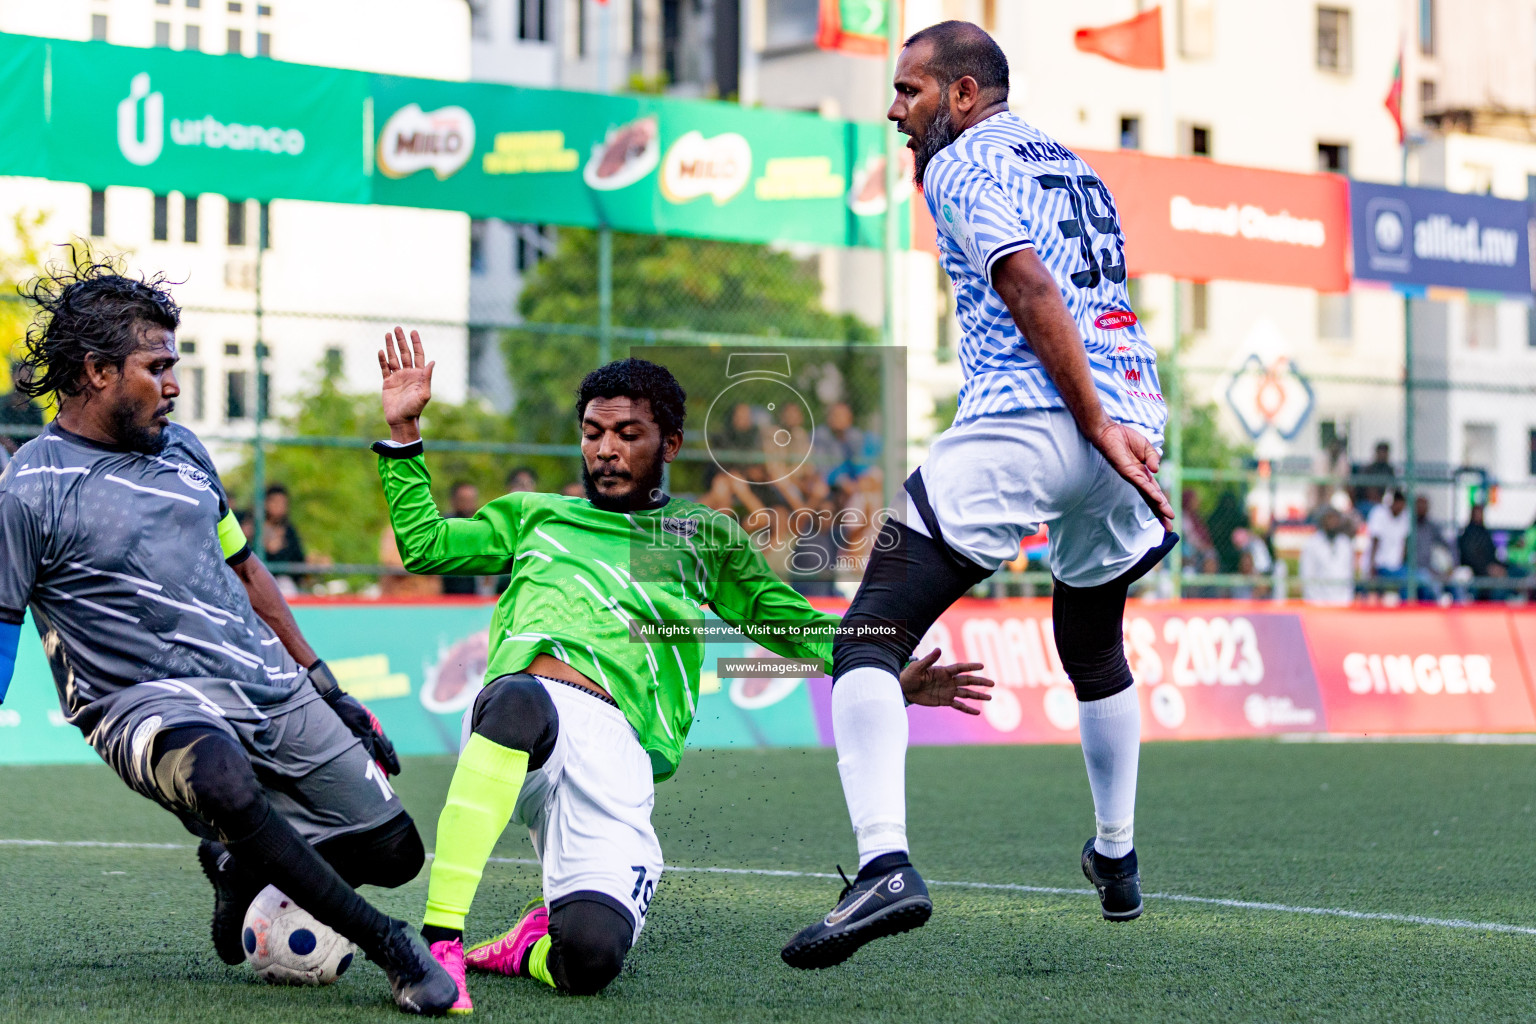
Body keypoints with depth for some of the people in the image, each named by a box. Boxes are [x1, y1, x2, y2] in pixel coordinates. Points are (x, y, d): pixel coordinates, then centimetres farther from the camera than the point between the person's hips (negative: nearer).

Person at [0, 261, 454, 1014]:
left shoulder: (181, 451, 15)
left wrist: (325, 686, 23)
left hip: (272, 685, 7)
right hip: (148, 699, -7)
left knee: (394, 853, 2)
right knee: (219, 776, -42)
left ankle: (242, 862, 27)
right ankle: (388, 947, -29)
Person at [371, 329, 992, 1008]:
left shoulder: (705, 537, 32)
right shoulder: (535, 516, 34)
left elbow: (791, 623, 27)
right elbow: (424, 543, 29)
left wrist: (889, 679, 12)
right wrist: (403, 430, 21)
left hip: (618, 745, 0)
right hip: (522, 695, 0)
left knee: (590, 958, -27)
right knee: (521, 701, -44)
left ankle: (528, 948, 11)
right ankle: (439, 943, -44)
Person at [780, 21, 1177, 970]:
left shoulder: (959, 165, 1)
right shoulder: (1071, 162, 26)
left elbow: (1033, 291, -13)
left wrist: (1099, 426, -16)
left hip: (1024, 425, -8)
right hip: (1130, 414, 8)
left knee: (869, 639, -10)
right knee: (1095, 645, 31)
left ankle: (885, 864, -28)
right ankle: (1117, 858, 42)